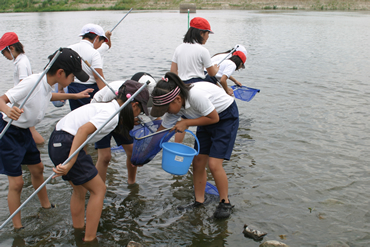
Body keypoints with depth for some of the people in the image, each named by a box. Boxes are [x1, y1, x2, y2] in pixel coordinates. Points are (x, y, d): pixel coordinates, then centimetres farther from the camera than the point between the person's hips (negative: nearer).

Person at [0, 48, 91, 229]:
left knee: (37, 168, 20)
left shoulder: (47, 84, -1)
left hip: (24, 131, 9)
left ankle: (46, 206, 41)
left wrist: (74, 96, 24)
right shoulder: (33, 81, -28)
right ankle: (17, 227, 13)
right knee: (16, 182, -3)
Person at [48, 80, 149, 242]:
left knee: (80, 189, 22)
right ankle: (89, 239, 8)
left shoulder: (108, 107, 14)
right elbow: (83, 130, -28)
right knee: (98, 189, 2)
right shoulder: (112, 114, -15)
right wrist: (69, 163, -32)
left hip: (57, 142, 10)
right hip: (66, 145, -10)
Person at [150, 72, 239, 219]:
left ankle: (225, 203, 4)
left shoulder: (196, 94, -37)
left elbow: (214, 118, -25)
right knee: (198, 161, 2)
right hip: (207, 120, 8)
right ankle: (199, 201, 16)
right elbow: (161, 132, -2)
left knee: (214, 164, -14)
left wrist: (186, 123, -23)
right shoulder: (175, 106, -12)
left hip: (226, 117, -7)